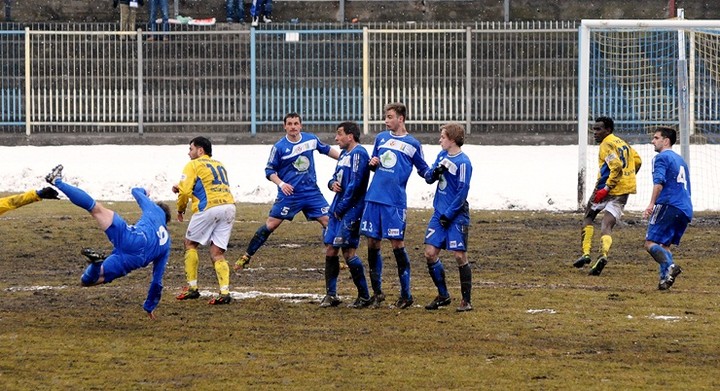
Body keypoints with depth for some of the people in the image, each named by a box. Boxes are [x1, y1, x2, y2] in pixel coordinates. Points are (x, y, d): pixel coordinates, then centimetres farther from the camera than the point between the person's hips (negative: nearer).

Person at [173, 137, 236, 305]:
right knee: (217, 253, 7)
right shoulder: (219, 165, 26)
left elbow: (185, 191, -5)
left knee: (191, 244, 14)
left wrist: (180, 209, 12)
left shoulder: (193, 165, 4)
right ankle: (225, 291, -11)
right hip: (229, 206, 6)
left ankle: (192, 287, 10)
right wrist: (181, 189, 30)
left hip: (209, 208, -6)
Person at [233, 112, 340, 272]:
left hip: (312, 192, 3)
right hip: (289, 193, -3)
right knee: (270, 225, -6)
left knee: (329, 221, -3)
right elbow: (269, 170, -2)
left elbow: (327, 150, 21)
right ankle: (246, 257, 2)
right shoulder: (279, 147, -8)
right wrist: (281, 183, -18)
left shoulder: (311, 139, 2)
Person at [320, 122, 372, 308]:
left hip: (351, 210, -10)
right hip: (338, 210, 10)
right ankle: (331, 295, 13)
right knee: (330, 250, 7)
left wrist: (341, 209, -15)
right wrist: (333, 184, -2)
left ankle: (364, 296, -2)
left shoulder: (358, 153, -13)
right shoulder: (344, 154, 17)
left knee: (348, 251, -10)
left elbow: (354, 184, -19)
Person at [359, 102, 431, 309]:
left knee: (397, 243, -6)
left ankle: (406, 294, 1)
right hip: (374, 198, 4)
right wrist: (372, 164, -1)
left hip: (395, 201, -4)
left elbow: (423, 169, 8)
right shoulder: (381, 138, 13)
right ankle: (377, 292, 18)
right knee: (372, 243, 6)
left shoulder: (412, 144, 2)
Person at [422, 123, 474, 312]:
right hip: (440, 213, 7)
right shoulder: (442, 155, 9)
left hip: (456, 216, -7)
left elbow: (462, 192, -16)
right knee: (430, 253, 3)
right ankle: (443, 295, 17)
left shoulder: (463, 162, -14)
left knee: (460, 256, -6)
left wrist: (448, 215, -16)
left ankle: (466, 300, 3)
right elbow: (428, 178, 11)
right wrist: (435, 172, -12)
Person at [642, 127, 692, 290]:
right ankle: (665, 278, -3)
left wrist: (651, 204, -25)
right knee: (663, 245, 13)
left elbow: (659, 182, -17)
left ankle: (670, 266, -32)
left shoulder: (661, 158, -1)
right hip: (686, 209, 8)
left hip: (668, 205, -8)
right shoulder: (681, 160, 26)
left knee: (651, 243, -10)